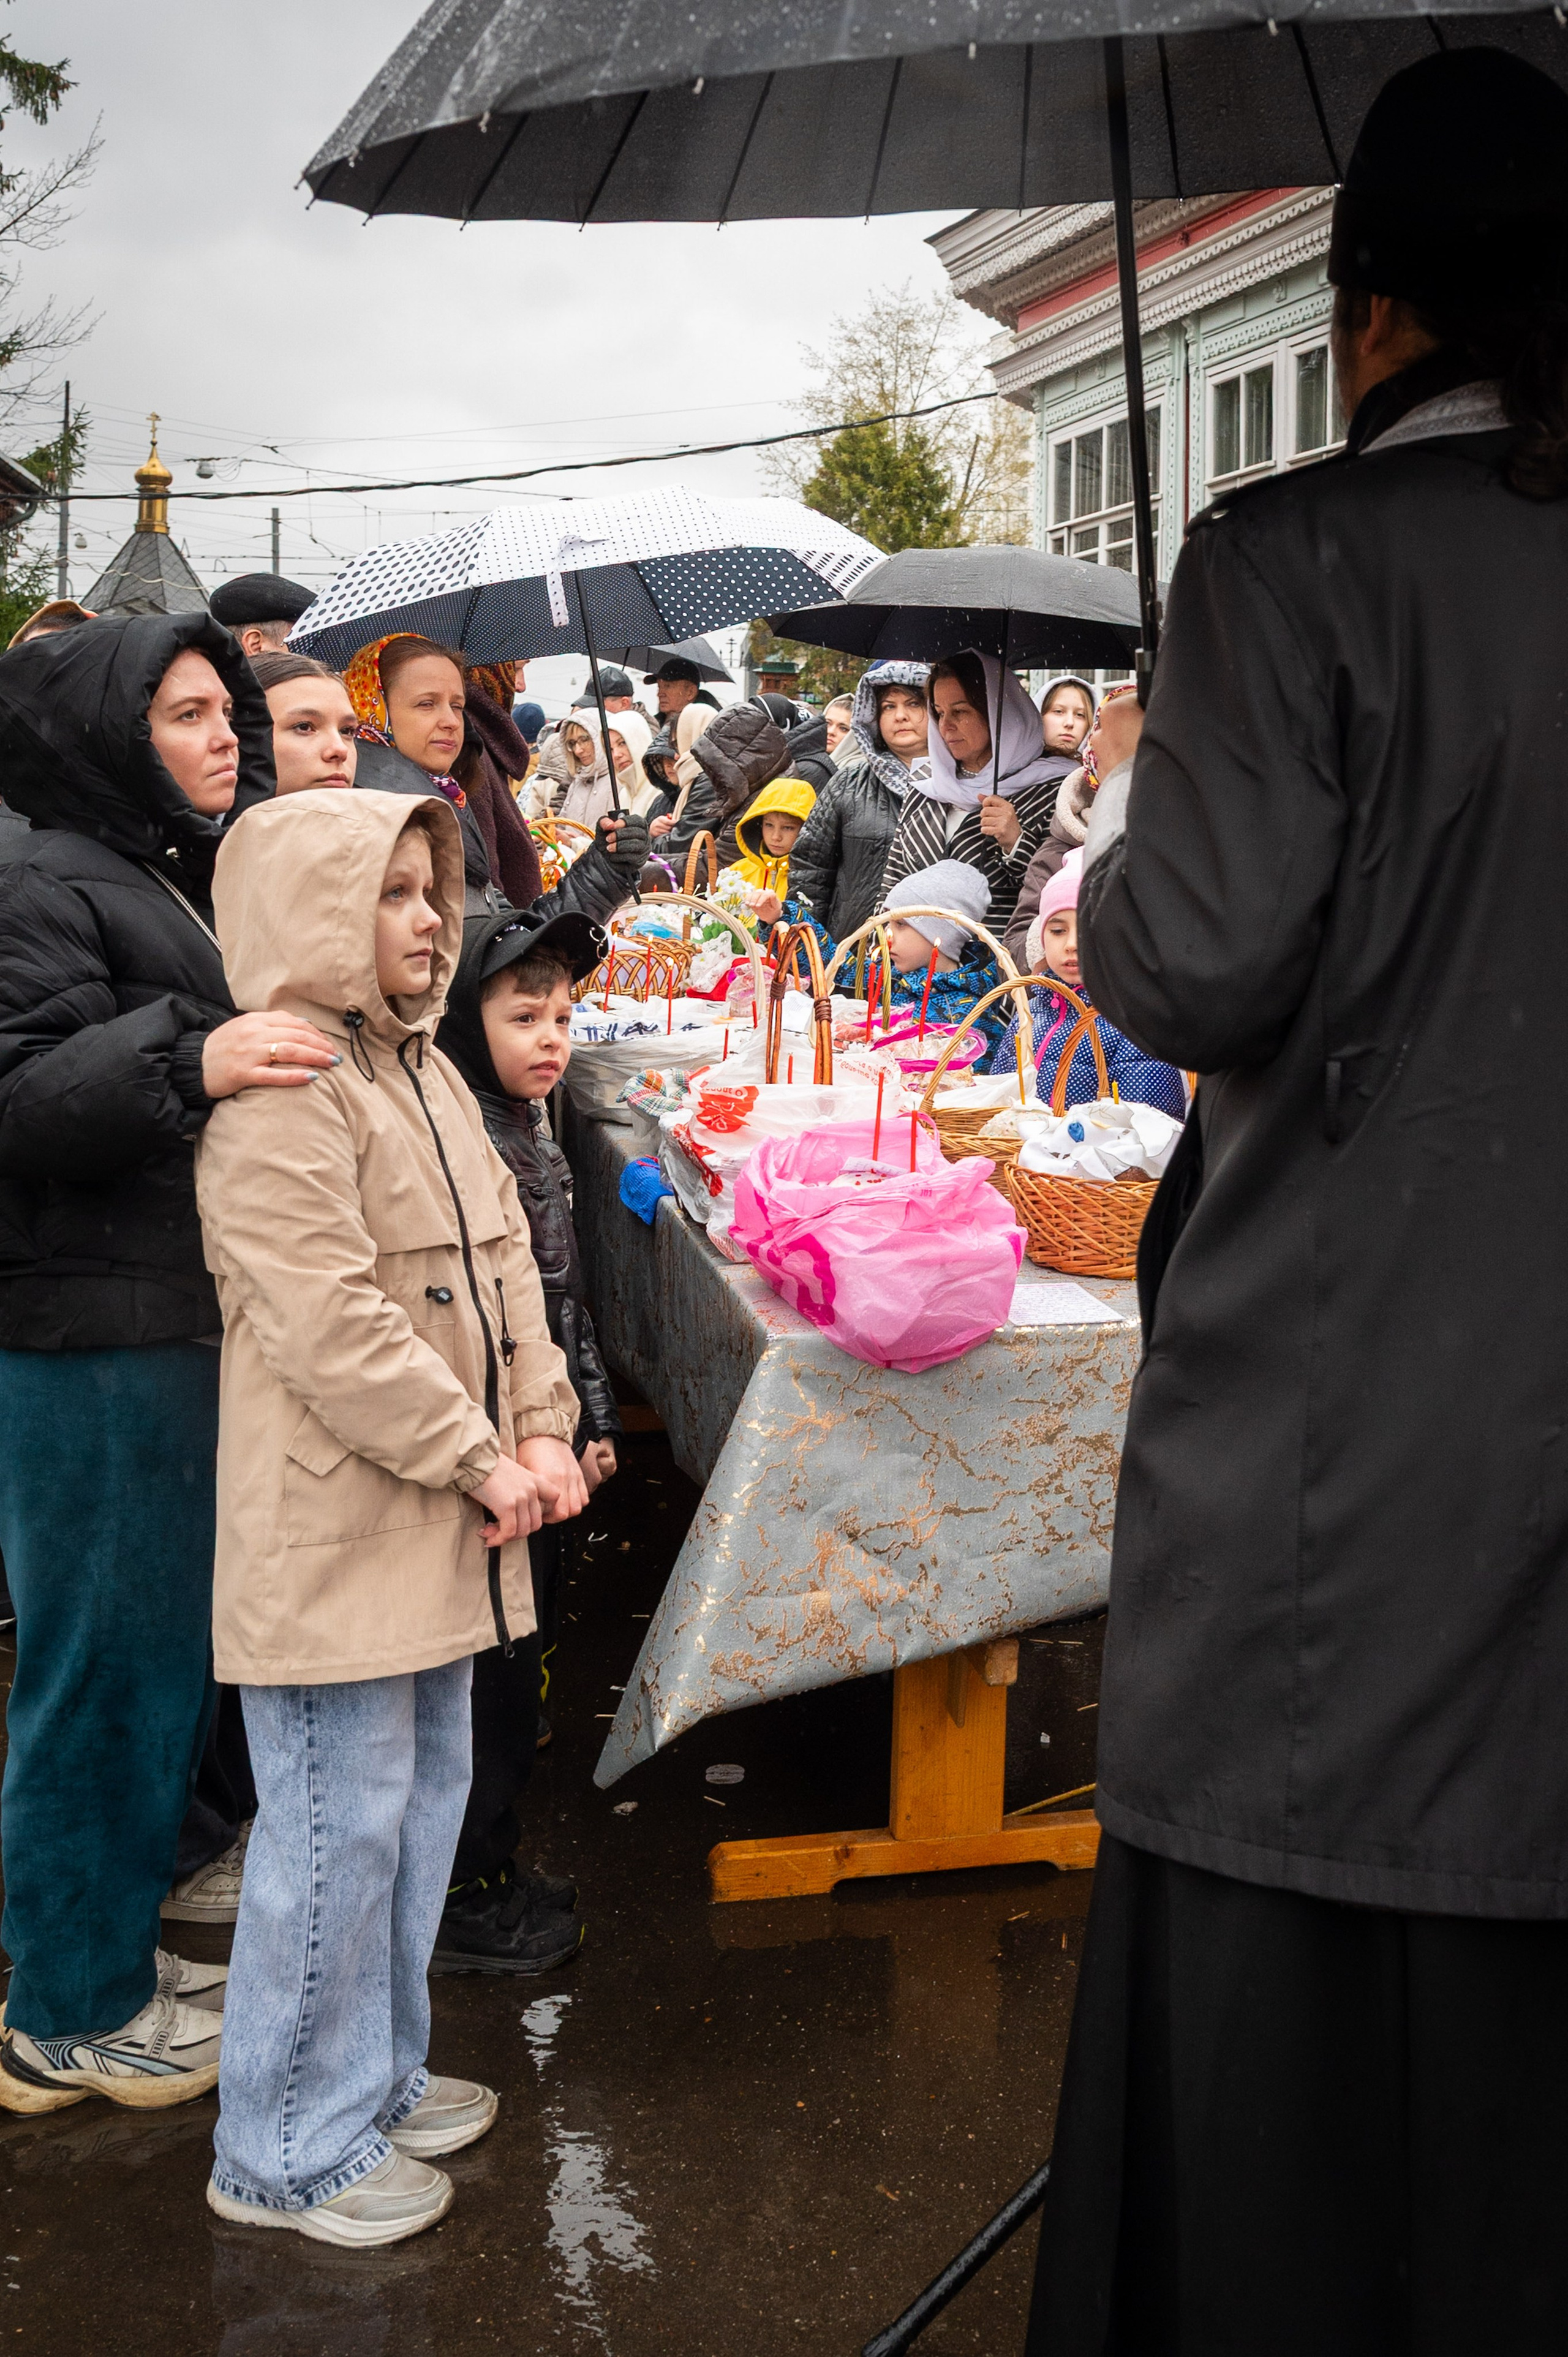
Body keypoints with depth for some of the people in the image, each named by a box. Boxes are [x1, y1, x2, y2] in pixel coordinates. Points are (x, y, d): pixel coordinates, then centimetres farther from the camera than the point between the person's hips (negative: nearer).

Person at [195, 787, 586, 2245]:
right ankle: (289, 2152, 16)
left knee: (424, 1792, 18)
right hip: (332, 1530, -10)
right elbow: (329, 1325, -23)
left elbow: (498, 1258, 14)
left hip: (436, 1525, 10)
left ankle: (379, 2077, 35)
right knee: (340, 1826, 0)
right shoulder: (276, 1093, -17)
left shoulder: (421, 1067, 14)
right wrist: (480, 1463, -18)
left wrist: (540, 1428, 2)